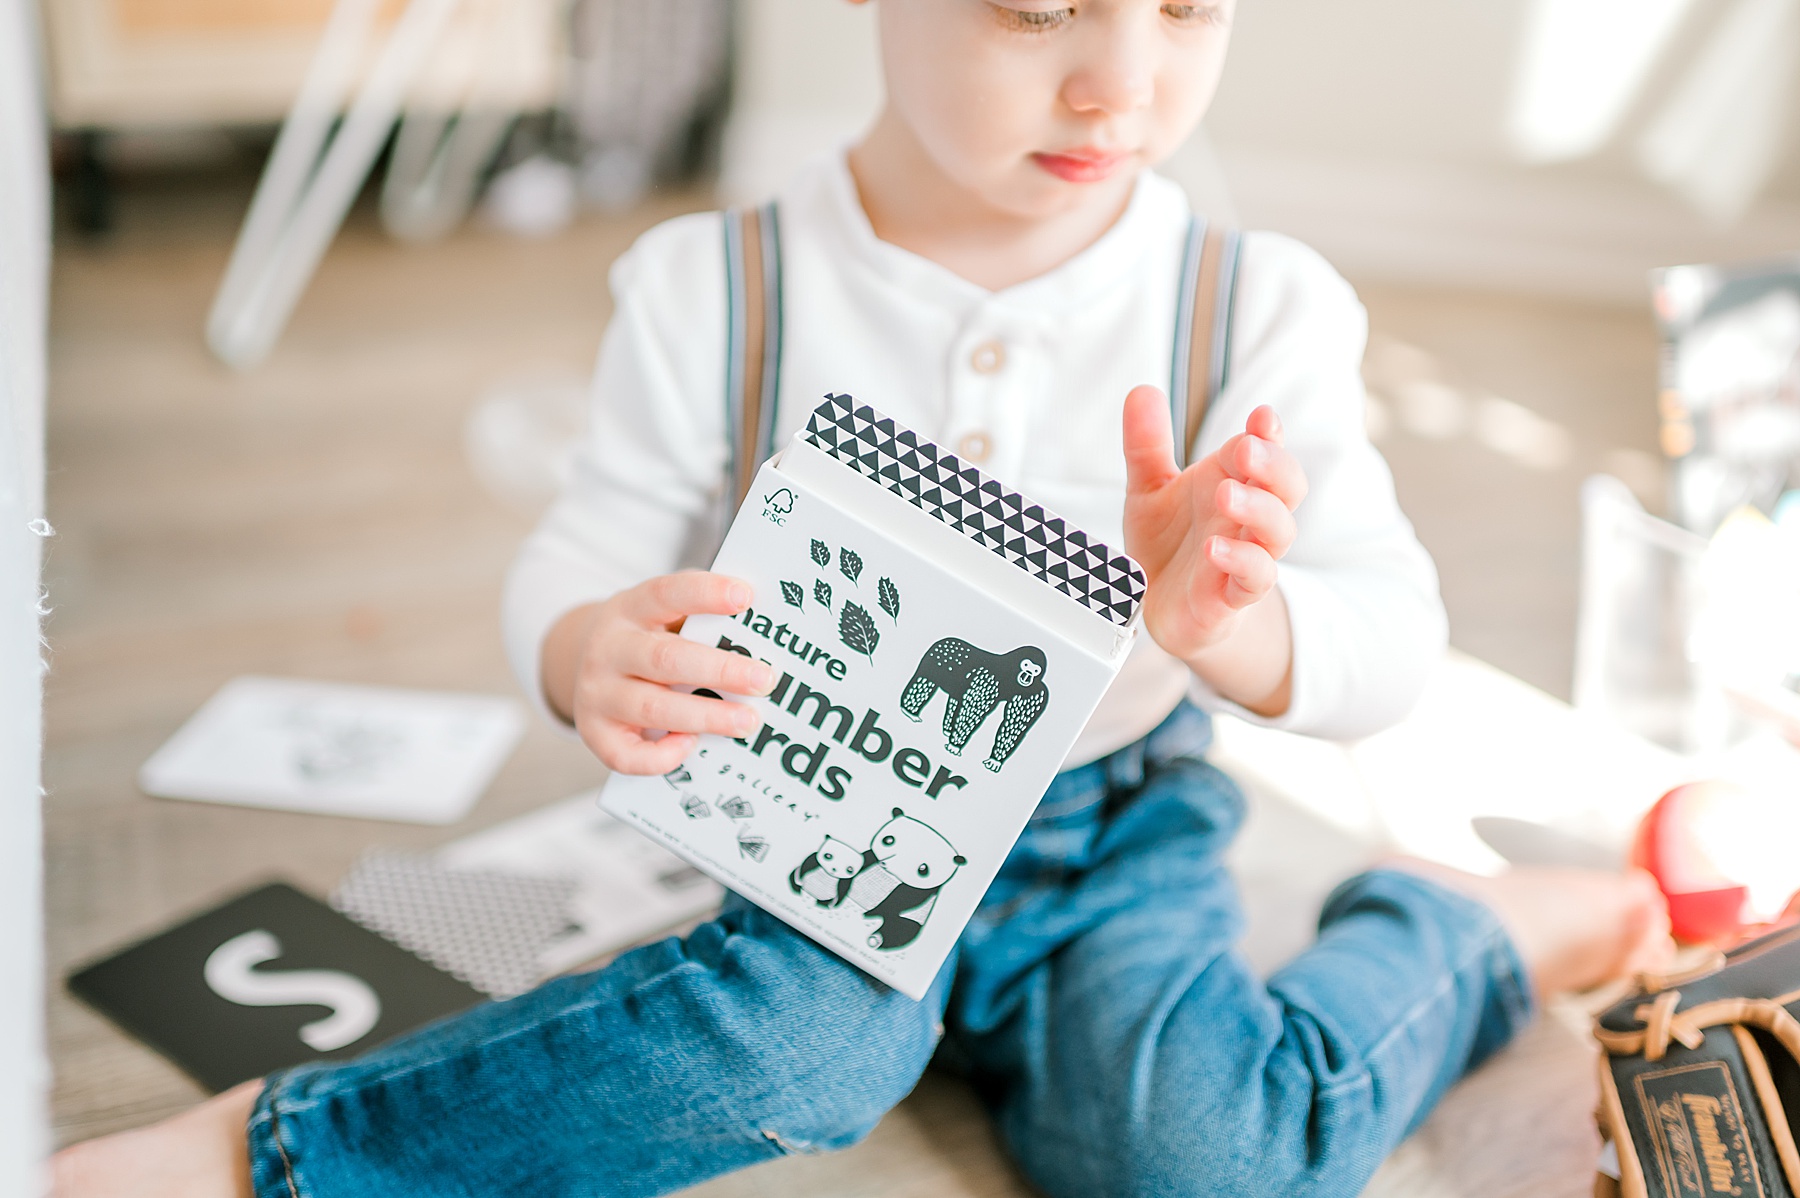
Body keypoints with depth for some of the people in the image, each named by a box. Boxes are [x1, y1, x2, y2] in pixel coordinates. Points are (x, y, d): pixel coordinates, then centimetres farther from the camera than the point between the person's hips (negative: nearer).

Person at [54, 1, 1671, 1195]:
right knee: (804, 1029, -32)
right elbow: (575, 569, -8)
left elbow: (1390, 639, -12)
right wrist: (591, 658, -34)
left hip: (1111, 844, 1)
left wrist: (1224, 626, -36)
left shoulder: (1263, 308, -11)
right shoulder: (715, 290, -13)